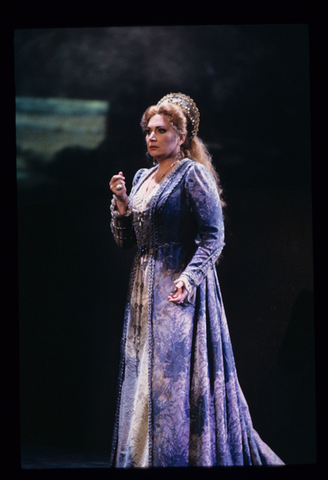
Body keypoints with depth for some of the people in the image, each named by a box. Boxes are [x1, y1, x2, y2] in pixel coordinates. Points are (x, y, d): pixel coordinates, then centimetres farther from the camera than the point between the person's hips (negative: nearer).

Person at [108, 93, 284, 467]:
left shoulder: (192, 175, -7)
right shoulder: (141, 178, 15)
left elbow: (213, 238, -13)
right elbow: (125, 240, 16)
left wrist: (188, 278, -25)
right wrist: (120, 204, -1)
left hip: (179, 286, -8)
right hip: (144, 289, 8)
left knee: (172, 375, -9)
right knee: (141, 375, 8)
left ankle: (175, 456, -3)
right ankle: (141, 456, 14)